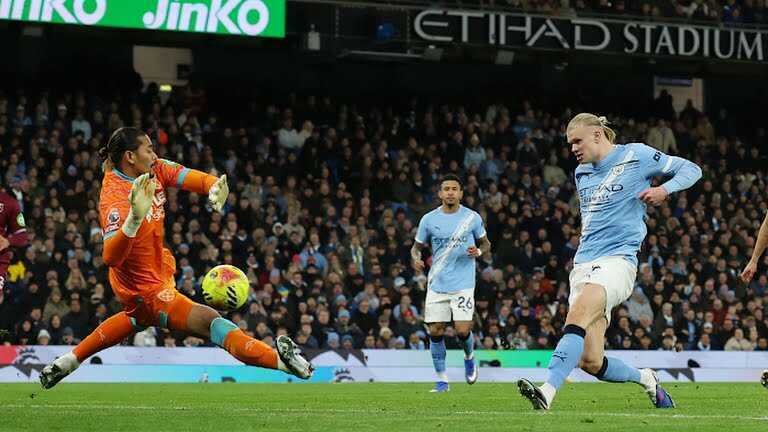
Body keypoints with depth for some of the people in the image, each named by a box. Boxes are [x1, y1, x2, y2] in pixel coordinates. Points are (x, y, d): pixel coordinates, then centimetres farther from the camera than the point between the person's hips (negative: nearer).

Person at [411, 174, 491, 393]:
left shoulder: (472, 218, 1)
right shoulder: (429, 219, 2)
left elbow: (485, 244, 12)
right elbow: (417, 246, 12)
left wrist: (478, 252, -11)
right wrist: (416, 258, -11)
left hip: (463, 284, -2)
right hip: (437, 284, 2)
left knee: (463, 331, -11)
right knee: (435, 332, -2)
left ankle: (469, 357, 24)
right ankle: (442, 380, 10)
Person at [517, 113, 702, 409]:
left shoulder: (636, 156, 1)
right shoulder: (582, 173, 20)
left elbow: (691, 169, 4)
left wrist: (664, 190, -14)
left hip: (617, 259, -6)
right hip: (583, 264, 7)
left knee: (577, 316, -33)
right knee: (590, 362, -3)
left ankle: (547, 391, -47)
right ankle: (645, 379, 24)